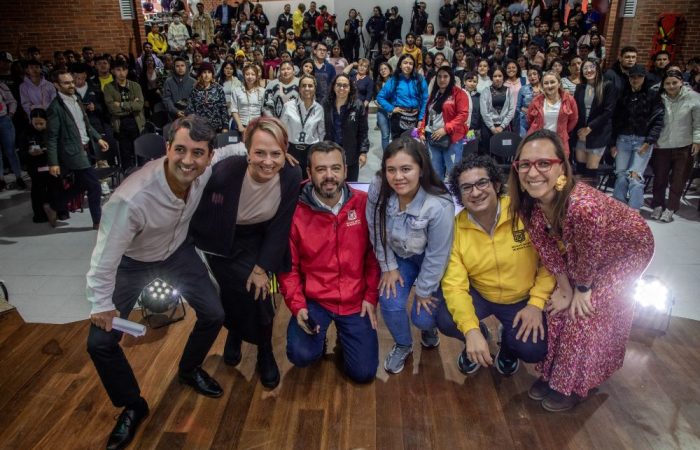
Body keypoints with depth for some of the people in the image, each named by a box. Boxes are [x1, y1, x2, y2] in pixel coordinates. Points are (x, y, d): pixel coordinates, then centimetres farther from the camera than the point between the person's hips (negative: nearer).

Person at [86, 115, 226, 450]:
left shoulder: (205, 170, -27)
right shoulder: (131, 199, -41)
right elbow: (105, 256, -27)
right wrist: (101, 304, -14)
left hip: (178, 250, 4)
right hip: (131, 261, -3)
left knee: (213, 314, 3)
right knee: (100, 342, -7)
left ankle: (189, 370, 35)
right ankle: (132, 406, 21)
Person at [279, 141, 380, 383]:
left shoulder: (364, 204, -9)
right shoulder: (295, 211, -12)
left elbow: (374, 253, 0)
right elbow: (288, 266, -4)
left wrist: (371, 296, -2)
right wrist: (297, 305, -13)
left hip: (356, 300, 1)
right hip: (313, 300, -1)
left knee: (363, 372, 0)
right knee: (302, 355, -21)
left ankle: (344, 335, 32)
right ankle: (320, 337, 15)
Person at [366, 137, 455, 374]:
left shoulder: (439, 206, -36)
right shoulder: (378, 190, -27)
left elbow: (437, 255, -22)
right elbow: (376, 233, -10)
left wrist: (424, 291, -11)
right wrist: (389, 267, -6)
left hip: (431, 264, -2)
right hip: (399, 256, 3)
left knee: (423, 316, -9)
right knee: (390, 303, -14)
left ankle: (428, 327, 34)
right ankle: (403, 345, 20)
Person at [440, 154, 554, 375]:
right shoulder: (456, 227, -17)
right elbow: (454, 284, -19)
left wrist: (537, 303, -18)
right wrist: (471, 329, -33)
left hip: (523, 298, -1)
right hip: (479, 294, 1)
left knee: (533, 350, -22)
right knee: (445, 321, -24)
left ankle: (507, 343, 18)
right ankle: (480, 334, 13)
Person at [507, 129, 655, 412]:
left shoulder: (584, 207, -45)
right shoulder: (528, 204, -24)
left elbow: (588, 257, -27)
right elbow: (549, 251, -12)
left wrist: (582, 289, -10)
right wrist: (566, 290, -8)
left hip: (627, 250, -5)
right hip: (578, 251, 5)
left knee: (586, 313, -4)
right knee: (561, 306, 5)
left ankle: (574, 385, 19)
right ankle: (554, 372, 27)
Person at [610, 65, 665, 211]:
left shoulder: (652, 96, 3)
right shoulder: (623, 96, 11)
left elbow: (658, 121, -3)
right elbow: (615, 120, 11)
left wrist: (649, 142, -11)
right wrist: (613, 143, 7)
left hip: (643, 141, -2)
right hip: (623, 139, 3)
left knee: (635, 176, -12)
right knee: (620, 176, 2)